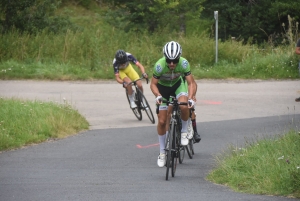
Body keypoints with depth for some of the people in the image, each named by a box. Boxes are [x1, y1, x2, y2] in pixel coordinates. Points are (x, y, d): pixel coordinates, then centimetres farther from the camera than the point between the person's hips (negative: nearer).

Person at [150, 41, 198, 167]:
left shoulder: (183, 63, -30)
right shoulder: (160, 65, -32)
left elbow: (191, 83, -25)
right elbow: (153, 84, -21)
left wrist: (190, 98, -41)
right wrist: (158, 95, -40)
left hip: (178, 84, 0)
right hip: (163, 87, 0)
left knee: (184, 106, -32)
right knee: (162, 121, -3)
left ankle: (184, 132, -6)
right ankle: (162, 152, 13)